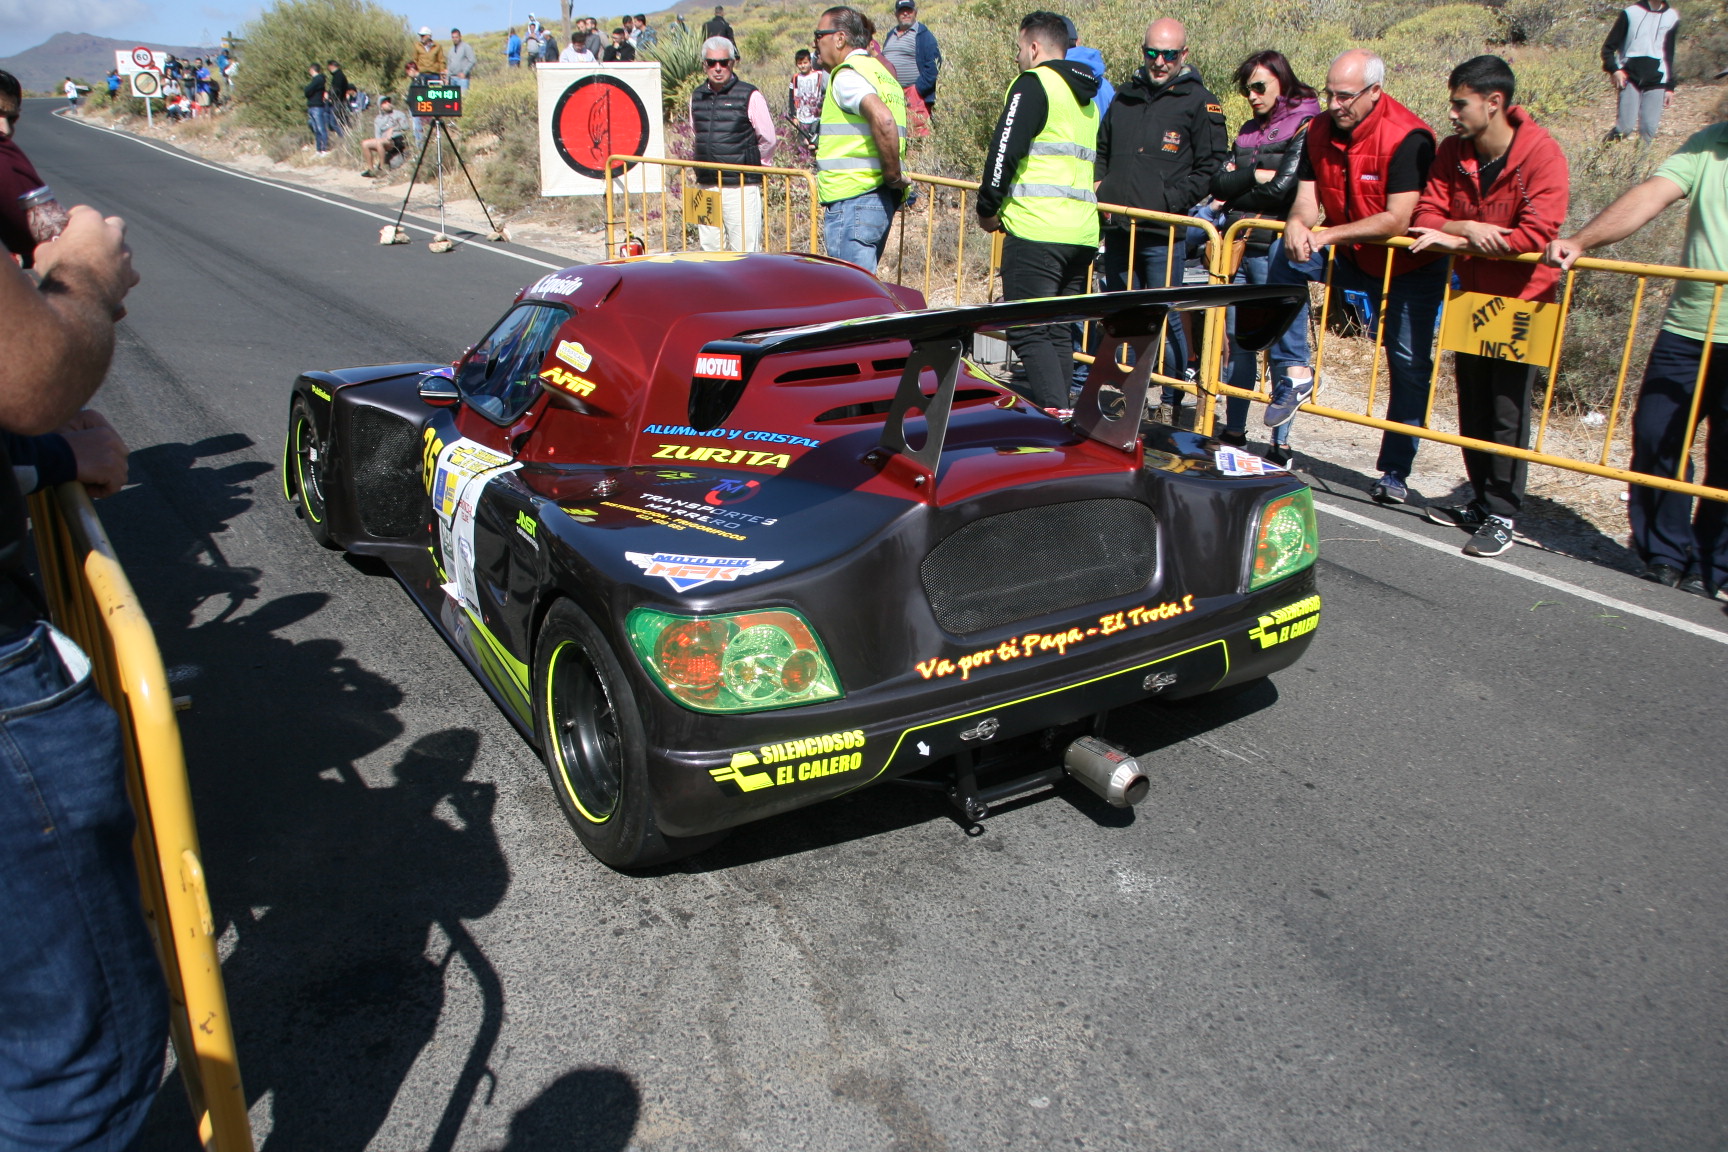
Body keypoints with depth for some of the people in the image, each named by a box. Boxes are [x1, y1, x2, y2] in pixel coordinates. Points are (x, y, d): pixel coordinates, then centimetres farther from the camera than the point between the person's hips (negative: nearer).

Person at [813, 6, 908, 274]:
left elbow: (882, 119, -26)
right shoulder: (879, 70, 19)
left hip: (851, 202, -10)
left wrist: (893, 175, -18)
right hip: (880, 200, 10)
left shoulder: (847, 74, -10)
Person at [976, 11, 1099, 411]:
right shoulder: (1087, 97, 23)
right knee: (1057, 331, 13)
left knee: (1029, 331, -8)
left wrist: (988, 208, 0)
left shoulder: (1033, 84, -4)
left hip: (1036, 231, -8)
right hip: (1083, 233, 8)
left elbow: (1005, 151, -12)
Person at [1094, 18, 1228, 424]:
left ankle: (1172, 403, 8)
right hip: (1117, 227, 6)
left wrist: (1171, 201, -13)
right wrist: (1101, 187, 9)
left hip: (1162, 233, -6)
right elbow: (1102, 151, 27)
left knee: (1167, 318, -2)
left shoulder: (1199, 102, 0)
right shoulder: (1125, 97, 17)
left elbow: (1212, 166, -4)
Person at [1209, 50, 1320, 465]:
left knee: (1285, 345, -3)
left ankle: (1281, 442, 1)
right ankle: (1233, 430, 19)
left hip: (1275, 247, -7)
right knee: (1237, 341, 10)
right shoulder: (1249, 130, 18)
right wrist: (1255, 176, -8)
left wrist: (1234, 192, -1)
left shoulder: (1307, 127, -3)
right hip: (1238, 244, 7)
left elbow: (1283, 188, -13)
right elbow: (1218, 183, 7)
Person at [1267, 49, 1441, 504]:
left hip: (1410, 265, -4)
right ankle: (1294, 371, -17)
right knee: (1286, 258, -22)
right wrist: (1298, 224, -30)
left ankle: (1395, 471, 6)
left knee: (1409, 364, -4)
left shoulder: (1408, 138, -24)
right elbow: (1307, 198, -6)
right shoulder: (1320, 131, -5)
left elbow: (1397, 219, -30)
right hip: (1351, 257, 5)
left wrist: (1327, 236, -33)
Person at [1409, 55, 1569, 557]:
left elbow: (1535, 236, -25)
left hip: (1521, 300, -6)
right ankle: (1481, 500, 26)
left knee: (1508, 411, -4)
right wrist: (1468, 228, -25)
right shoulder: (1453, 152, -1)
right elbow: (1427, 215, -4)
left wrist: (1455, 240, -23)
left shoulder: (1541, 153, -18)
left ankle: (1502, 515, 5)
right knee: (1472, 405, 13)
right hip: (1471, 295, 6)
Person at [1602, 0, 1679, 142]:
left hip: (1656, 80, 3)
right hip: (1629, 78, -3)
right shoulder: (1630, 13, 1)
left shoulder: (1672, 17, 12)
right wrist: (1614, 70, -13)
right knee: (1626, 126, -16)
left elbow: (1669, 56, 17)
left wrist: (1670, 87, 14)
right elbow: (1608, 47, 3)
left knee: (1649, 129, -4)